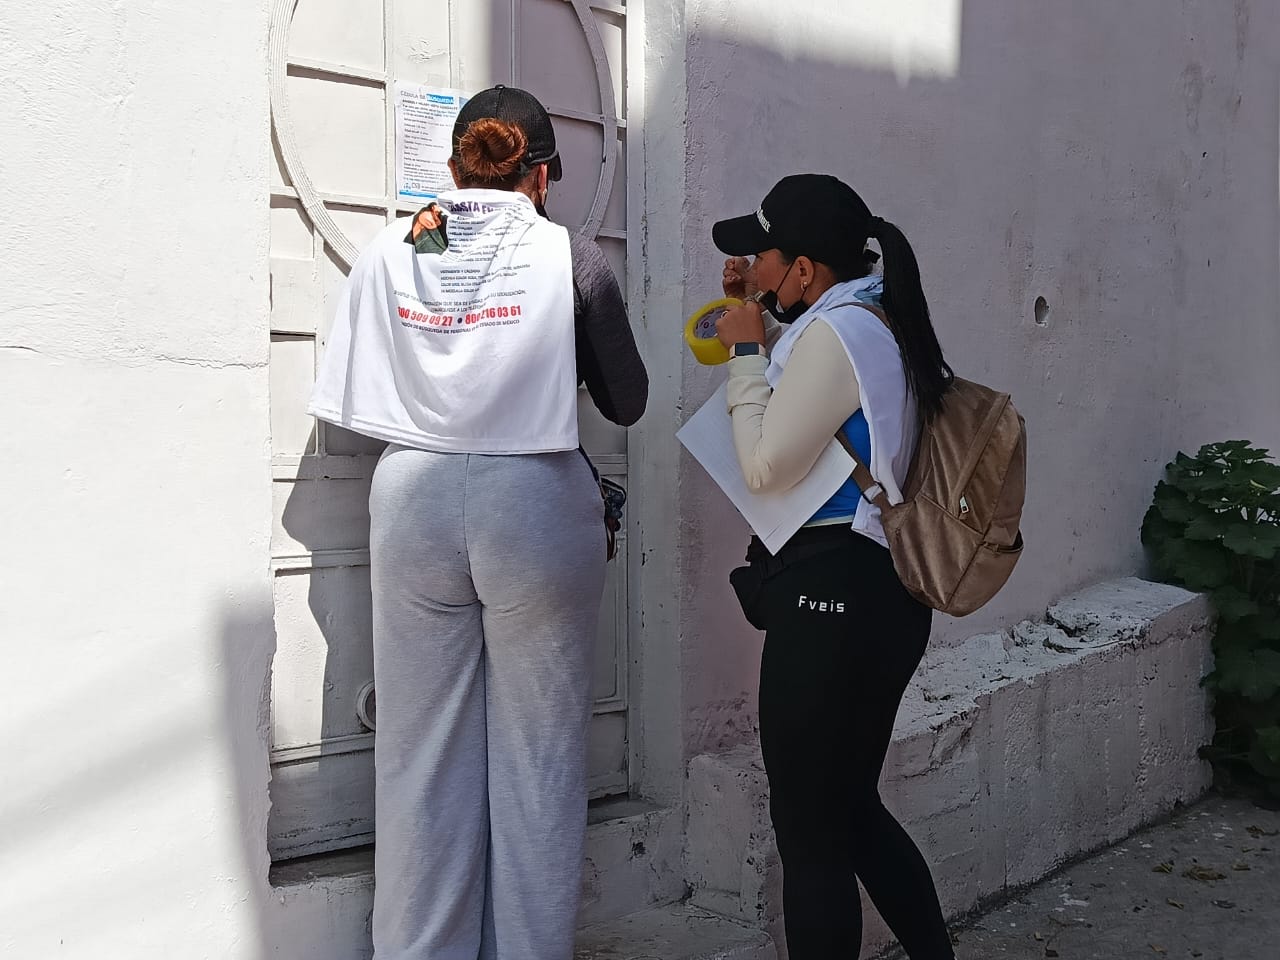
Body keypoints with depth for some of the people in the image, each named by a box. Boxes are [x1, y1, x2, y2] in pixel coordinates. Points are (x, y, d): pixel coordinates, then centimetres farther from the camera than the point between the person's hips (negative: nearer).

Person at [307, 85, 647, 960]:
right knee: (536, 756, 8)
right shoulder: (572, 258, -3)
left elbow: (344, 403, 7)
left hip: (414, 501, 3)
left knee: (421, 753, 11)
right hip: (536, 504, -2)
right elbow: (626, 402, 5)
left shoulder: (390, 252, 4)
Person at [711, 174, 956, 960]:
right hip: (879, 593, 11)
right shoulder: (883, 319, 13)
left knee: (809, 829, 3)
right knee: (852, 809, 22)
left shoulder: (835, 331, -17)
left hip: (831, 599, -10)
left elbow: (767, 466, -16)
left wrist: (746, 351, -5)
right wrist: (765, 323, 15)